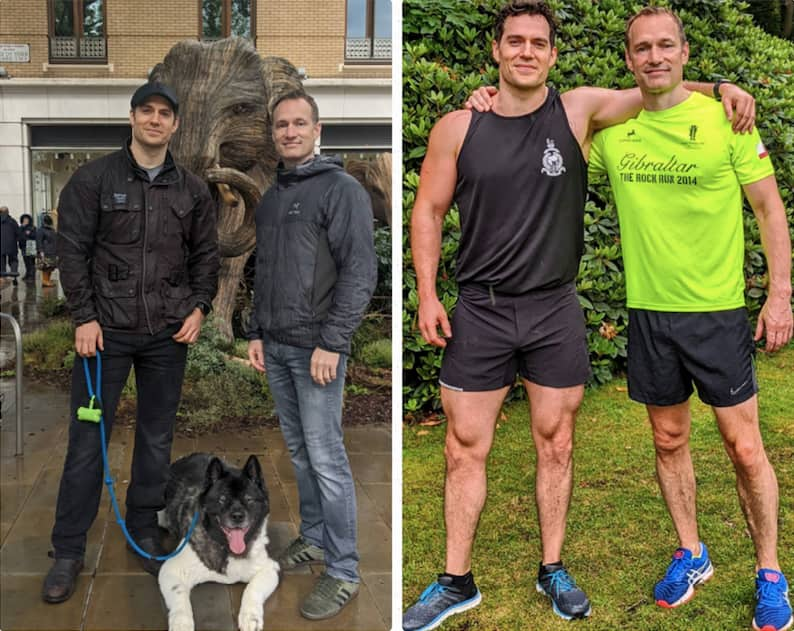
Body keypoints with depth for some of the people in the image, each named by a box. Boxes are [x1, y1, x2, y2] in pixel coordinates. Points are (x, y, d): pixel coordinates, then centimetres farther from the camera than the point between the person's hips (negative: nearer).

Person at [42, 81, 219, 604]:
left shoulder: (193, 190, 7)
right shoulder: (94, 178, -1)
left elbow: (206, 255, 13)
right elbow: (73, 249, -3)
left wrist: (199, 307, 0)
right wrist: (84, 317, -9)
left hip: (169, 333, 3)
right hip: (107, 329, -3)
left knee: (157, 438, 10)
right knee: (87, 439, 0)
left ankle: (145, 532, 26)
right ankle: (68, 551, 10)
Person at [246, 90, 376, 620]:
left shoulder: (342, 189, -9)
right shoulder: (270, 198, 15)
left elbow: (360, 273, -16)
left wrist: (332, 343, -20)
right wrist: (256, 333, 14)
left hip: (316, 348, -7)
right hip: (276, 348, 7)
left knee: (327, 458, -5)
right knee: (299, 451, 15)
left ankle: (344, 571, 5)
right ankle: (314, 538, 30)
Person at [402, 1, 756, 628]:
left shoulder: (580, 110, -1)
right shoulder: (457, 128, -1)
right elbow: (428, 211, 5)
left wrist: (720, 87, -8)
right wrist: (427, 293, -2)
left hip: (555, 311, 1)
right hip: (479, 311, 0)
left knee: (556, 444, 10)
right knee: (465, 448, 5)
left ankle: (553, 569, 28)